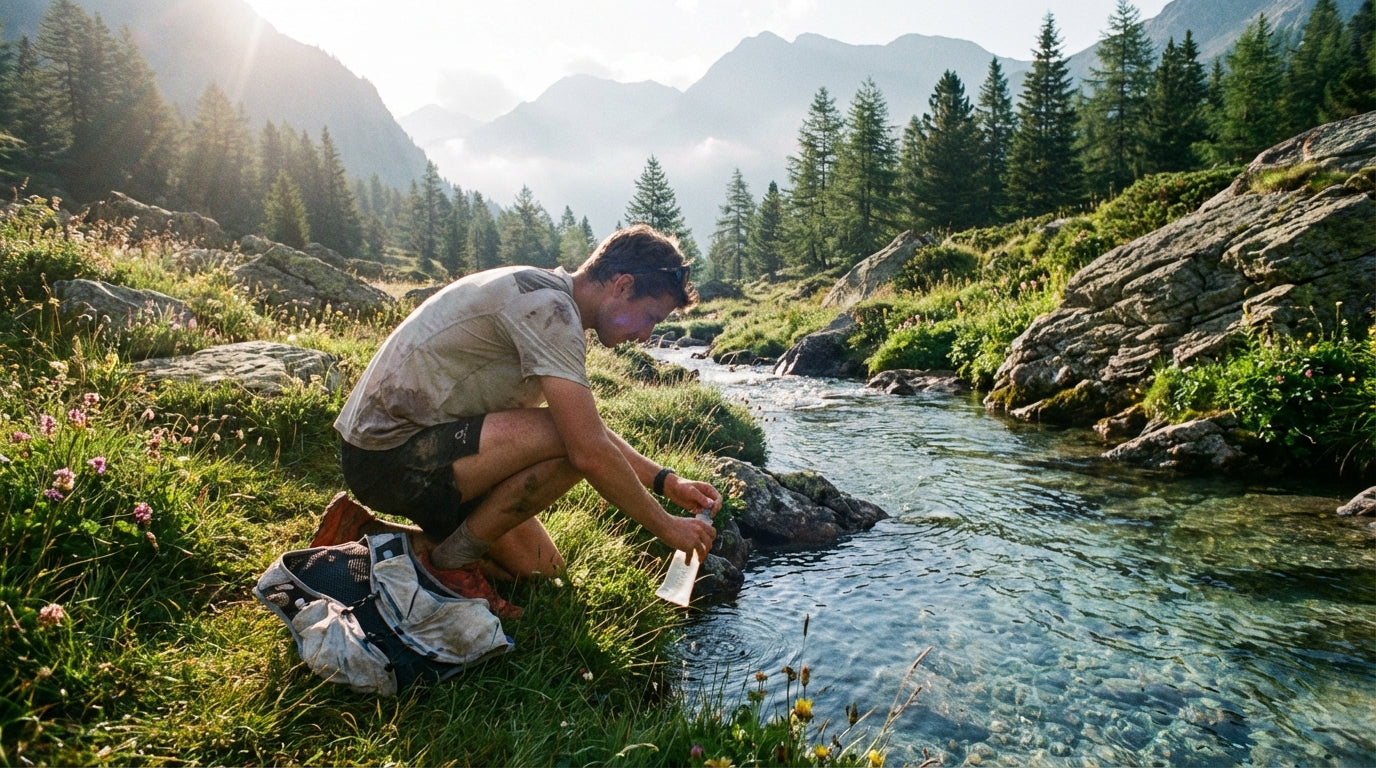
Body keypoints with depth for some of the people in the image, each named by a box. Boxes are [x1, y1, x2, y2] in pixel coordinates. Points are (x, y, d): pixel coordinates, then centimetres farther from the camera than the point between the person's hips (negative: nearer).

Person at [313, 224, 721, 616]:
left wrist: (666, 481, 8)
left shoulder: (548, 301, 10)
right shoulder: (547, 305, -22)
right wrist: (667, 527, -14)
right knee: (568, 440, -27)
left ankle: (367, 532, 17)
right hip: (387, 455, -10)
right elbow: (589, 451, -27)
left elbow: (593, 429, 17)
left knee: (541, 568, 10)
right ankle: (451, 562, -7)